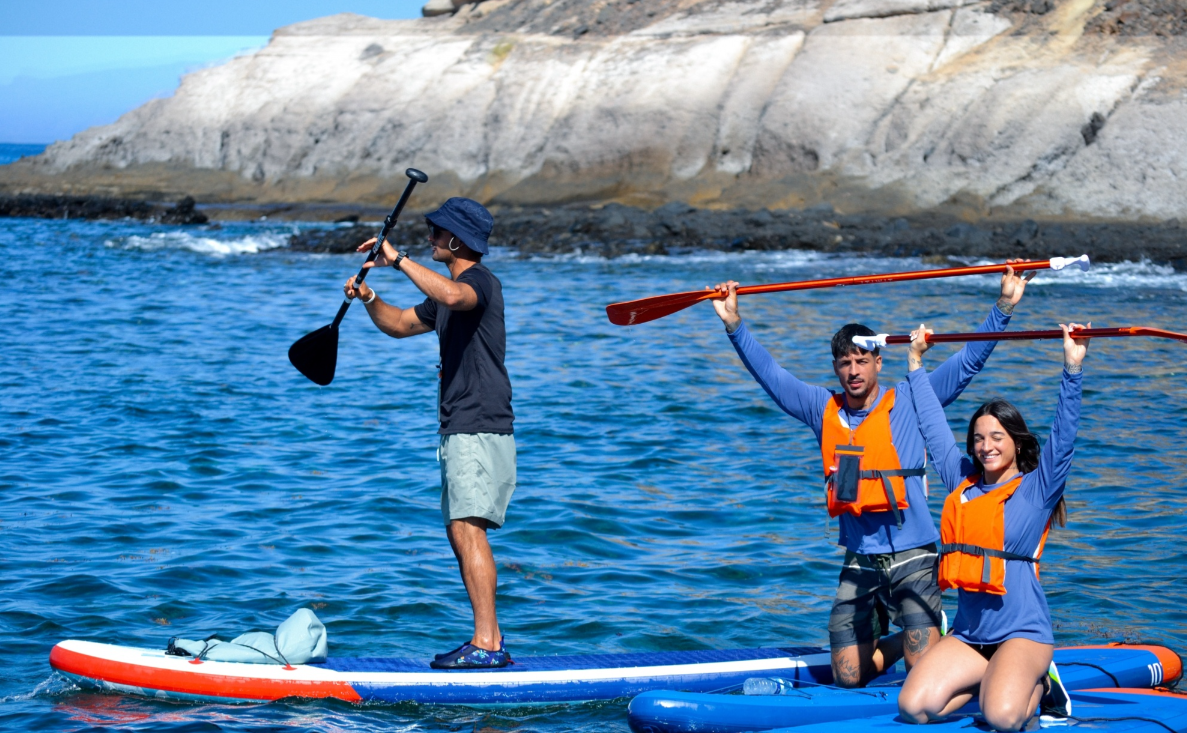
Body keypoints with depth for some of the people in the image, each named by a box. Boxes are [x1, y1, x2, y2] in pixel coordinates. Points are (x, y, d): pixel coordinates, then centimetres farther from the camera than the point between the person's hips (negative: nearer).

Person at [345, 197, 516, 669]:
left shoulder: (481, 281, -11)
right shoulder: (448, 293, 21)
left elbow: (451, 296, -36)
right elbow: (399, 324, 27)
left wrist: (398, 260, -30)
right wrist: (368, 298, 7)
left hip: (480, 430, -11)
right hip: (460, 431, 11)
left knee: (467, 529, -18)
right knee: (461, 535, 11)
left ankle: (486, 643, -22)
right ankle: (489, 642, 15)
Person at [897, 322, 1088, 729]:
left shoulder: (1037, 489, 0)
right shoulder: (962, 482, 13)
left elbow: (1064, 435, -11)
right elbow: (933, 425, 23)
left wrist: (1072, 368, -20)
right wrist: (916, 363, 30)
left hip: (1022, 634, -5)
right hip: (967, 636, 5)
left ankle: (1037, 681, 7)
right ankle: (997, 679, 10)